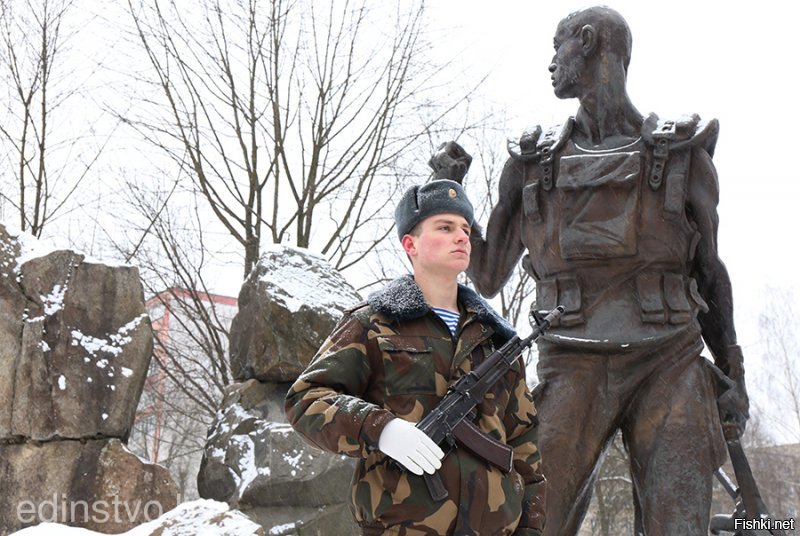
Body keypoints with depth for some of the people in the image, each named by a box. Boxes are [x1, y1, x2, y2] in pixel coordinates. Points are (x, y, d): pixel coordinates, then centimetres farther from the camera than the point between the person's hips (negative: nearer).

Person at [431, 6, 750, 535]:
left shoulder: (684, 154, 8)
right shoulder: (532, 163, 12)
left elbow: (709, 272, 15)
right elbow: (488, 277, 16)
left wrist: (733, 375, 10)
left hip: (668, 370, -1)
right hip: (575, 373, 1)